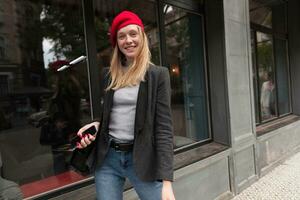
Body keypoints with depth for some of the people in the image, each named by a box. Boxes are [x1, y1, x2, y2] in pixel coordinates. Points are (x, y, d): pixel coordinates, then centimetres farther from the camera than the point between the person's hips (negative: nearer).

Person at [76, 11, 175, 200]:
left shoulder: (158, 74, -5)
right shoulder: (111, 75, 7)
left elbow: (164, 128, -11)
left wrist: (167, 181, -17)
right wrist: (97, 125, -5)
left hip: (141, 158, -3)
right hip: (107, 158, 4)